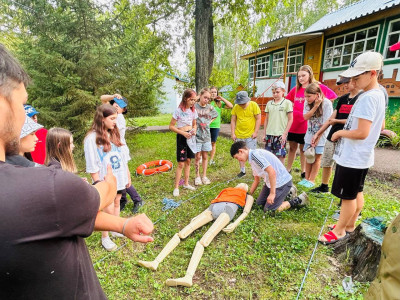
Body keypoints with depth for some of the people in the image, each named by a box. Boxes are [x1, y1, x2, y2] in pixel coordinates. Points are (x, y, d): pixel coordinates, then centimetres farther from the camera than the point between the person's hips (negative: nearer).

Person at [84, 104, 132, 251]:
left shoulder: (114, 134, 4)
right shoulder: (92, 138, -16)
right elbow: (92, 165, -14)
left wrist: (128, 175, 11)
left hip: (119, 178, 6)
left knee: (117, 203, 18)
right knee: (108, 209, 1)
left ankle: (116, 229, 38)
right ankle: (105, 237, 24)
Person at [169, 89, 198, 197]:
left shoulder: (193, 111, 4)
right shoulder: (179, 111, -13)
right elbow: (171, 126, -11)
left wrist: (194, 130, -6)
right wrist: (183, 133, -19)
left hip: (191, 136, 6)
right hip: (181, 137, -6)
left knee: (188, 161, 13)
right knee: (181, 163, -6)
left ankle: (186, 184, 27)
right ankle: (176, 187, 6)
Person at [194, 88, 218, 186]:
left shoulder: (210, 107, 3)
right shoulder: (194, 106, -8)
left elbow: (215, 116, 21)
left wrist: (208, 122, 8)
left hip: (206, 135, 3)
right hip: (197, 135, -3)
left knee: (205, 156, 11)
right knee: (198, 156, 4)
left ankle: (204, 176, 24)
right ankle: (197, 176, 19)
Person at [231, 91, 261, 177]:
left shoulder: (253, 105, -7)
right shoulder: (236, 107, 0)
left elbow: (258, 119, -4)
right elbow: (233, 120, 5)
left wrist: (255, 132, -10)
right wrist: (232, 133, 0)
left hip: (250, 135, -3)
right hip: (238, 135, 3)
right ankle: (242, 171, 27)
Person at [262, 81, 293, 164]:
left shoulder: (287, 103, -1)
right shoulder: (269, 103, 9)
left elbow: (290, 120, -2)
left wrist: (285, 134, -8)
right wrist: (264, 134, 10)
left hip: (280, 135, -3)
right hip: (269, 134, 4)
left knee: (280, 156, 2)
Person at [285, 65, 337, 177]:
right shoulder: (295, 89, 6)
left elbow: (334, 97, -4)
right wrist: (294, 107, 7)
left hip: (306, 125, -3)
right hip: (293, 123, 3)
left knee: (303, 149, 10)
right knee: (292, 147, 13)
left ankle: (303, 171, 25)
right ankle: (288, 168, 25)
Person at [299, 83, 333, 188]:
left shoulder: (326, 103, -16)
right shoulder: (308, 102, -2)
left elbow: (325, 124, -16)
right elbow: (306, 117, -13)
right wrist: (315, 106, -22)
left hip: (321, 136, -4)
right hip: (309, 135, 4)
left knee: (316, 158, 3)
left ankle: (312, 180, 12)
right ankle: (306, 178, 20)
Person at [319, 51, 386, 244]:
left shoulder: (367, 98, -22)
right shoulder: (379, 94, 10)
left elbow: (361, 133, -28)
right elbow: (380, 126, 20)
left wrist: (340, 133, -12)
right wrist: (348, 125, 12)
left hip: (352, 157, -10)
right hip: (360, 155, 10)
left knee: (348, 196, 4)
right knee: (357, 192, 20)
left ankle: (339, 231, 21)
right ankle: (350, 224, 37)